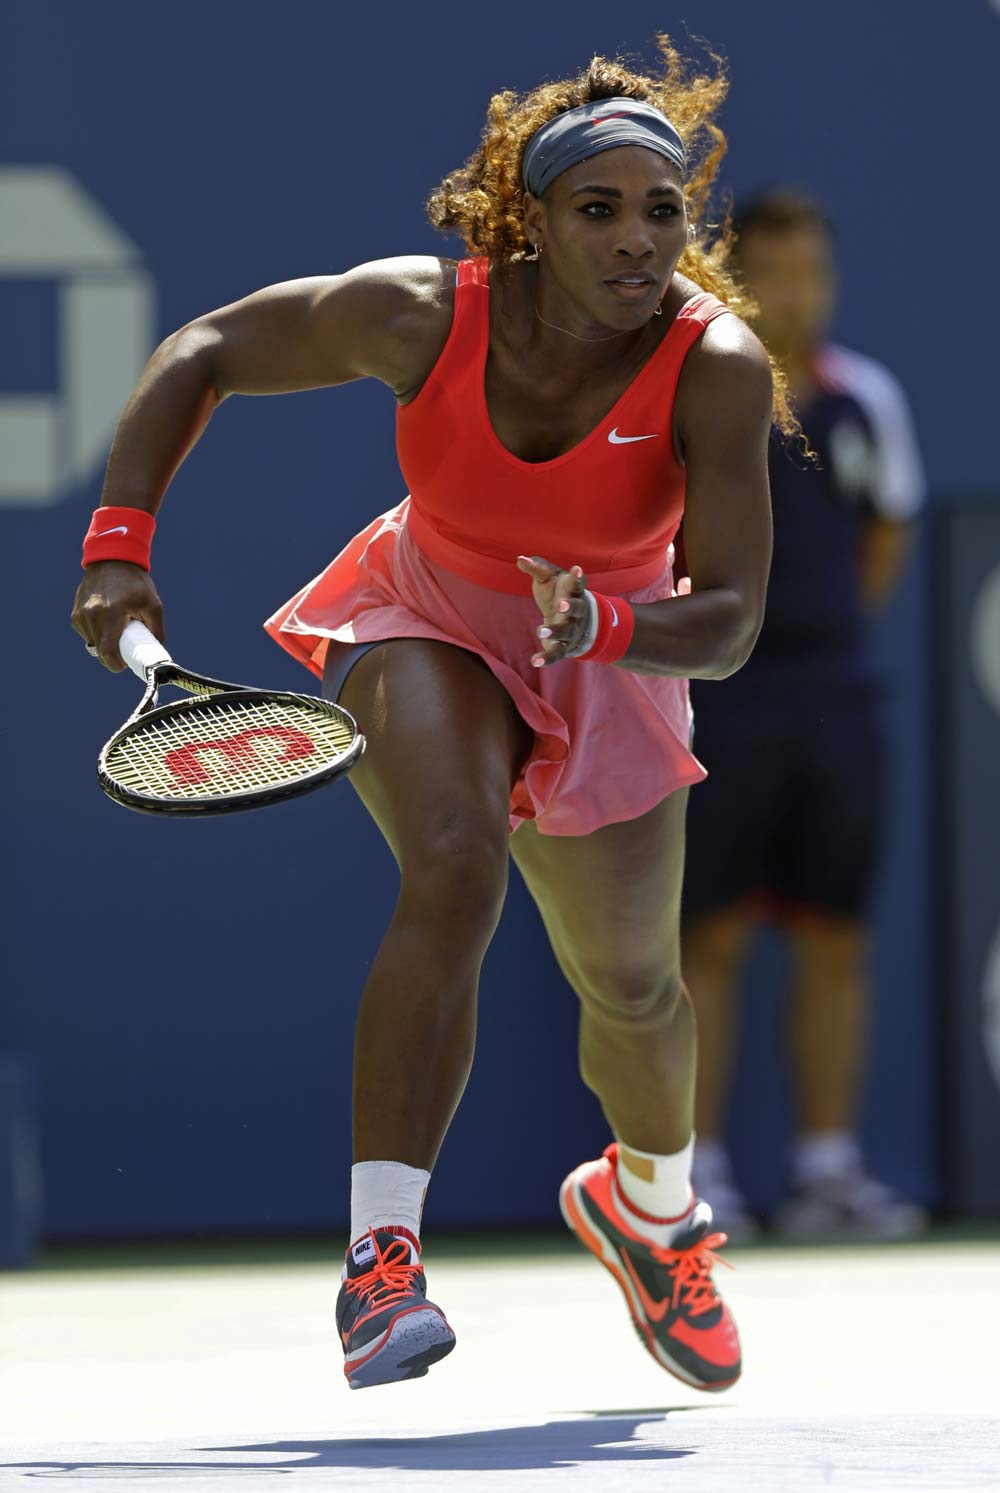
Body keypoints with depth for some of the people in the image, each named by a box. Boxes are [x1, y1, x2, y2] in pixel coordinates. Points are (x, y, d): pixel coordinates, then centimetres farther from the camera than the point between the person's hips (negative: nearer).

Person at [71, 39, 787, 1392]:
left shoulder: (718, 368, -30)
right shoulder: (421, 315, -28)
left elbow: (729, 623, -32)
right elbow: (204, 353, -13)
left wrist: (603, 622, -51)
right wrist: (120, 543, -22)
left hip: (611, 665, 2)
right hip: (426, 626, -2)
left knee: (630, 985, 13)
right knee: (456, 871, -31)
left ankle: (648, 1201, 50)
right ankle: (380, 1258, -34)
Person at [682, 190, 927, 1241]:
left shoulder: (867, 398, 7)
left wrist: (834, 633, 14)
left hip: (837, 704, 4)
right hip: (720, 707, -4)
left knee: (835, 938, 5)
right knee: (711, 938, -3)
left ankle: (828, 1171, 10)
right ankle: (694, 1172, 0)